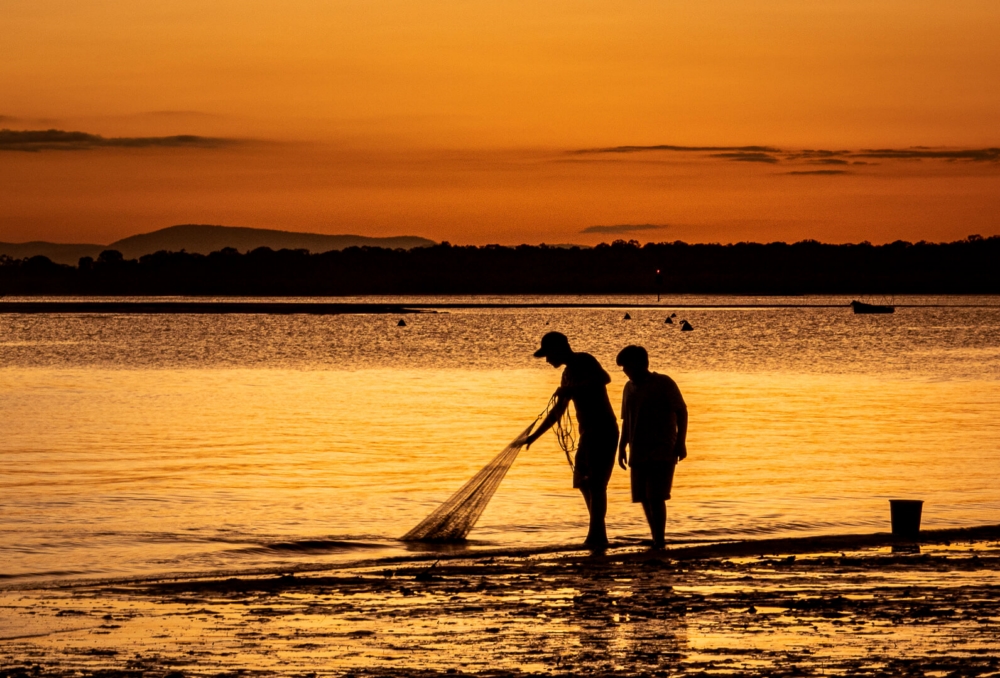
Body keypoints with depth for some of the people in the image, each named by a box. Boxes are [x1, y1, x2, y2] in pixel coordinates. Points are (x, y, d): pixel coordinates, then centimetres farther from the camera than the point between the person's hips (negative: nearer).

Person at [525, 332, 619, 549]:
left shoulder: (584, 361, -10)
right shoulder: (569, 373, 18)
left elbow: (604, 378, -32)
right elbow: (557, 411, 28)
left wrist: (573, 389, -32)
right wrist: (534, 436, 29)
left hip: (603, 430, -10)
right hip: (589, 433, 10)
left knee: (596, 483, -12)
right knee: (584, 482, 14)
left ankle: (597, 536, -13)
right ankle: (597, 535, 21)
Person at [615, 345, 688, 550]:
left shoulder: (664, 384, -5)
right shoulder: (630, 387, 13)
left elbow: (681, 412, -5)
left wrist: (681, 442, -11)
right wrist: (622, 447, 16)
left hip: (662, 452, -6)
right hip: (638, 453, 6)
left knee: (656, 497, -14)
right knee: (644, 498, 5)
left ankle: (659, 542, -14)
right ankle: (656, 541, 13)